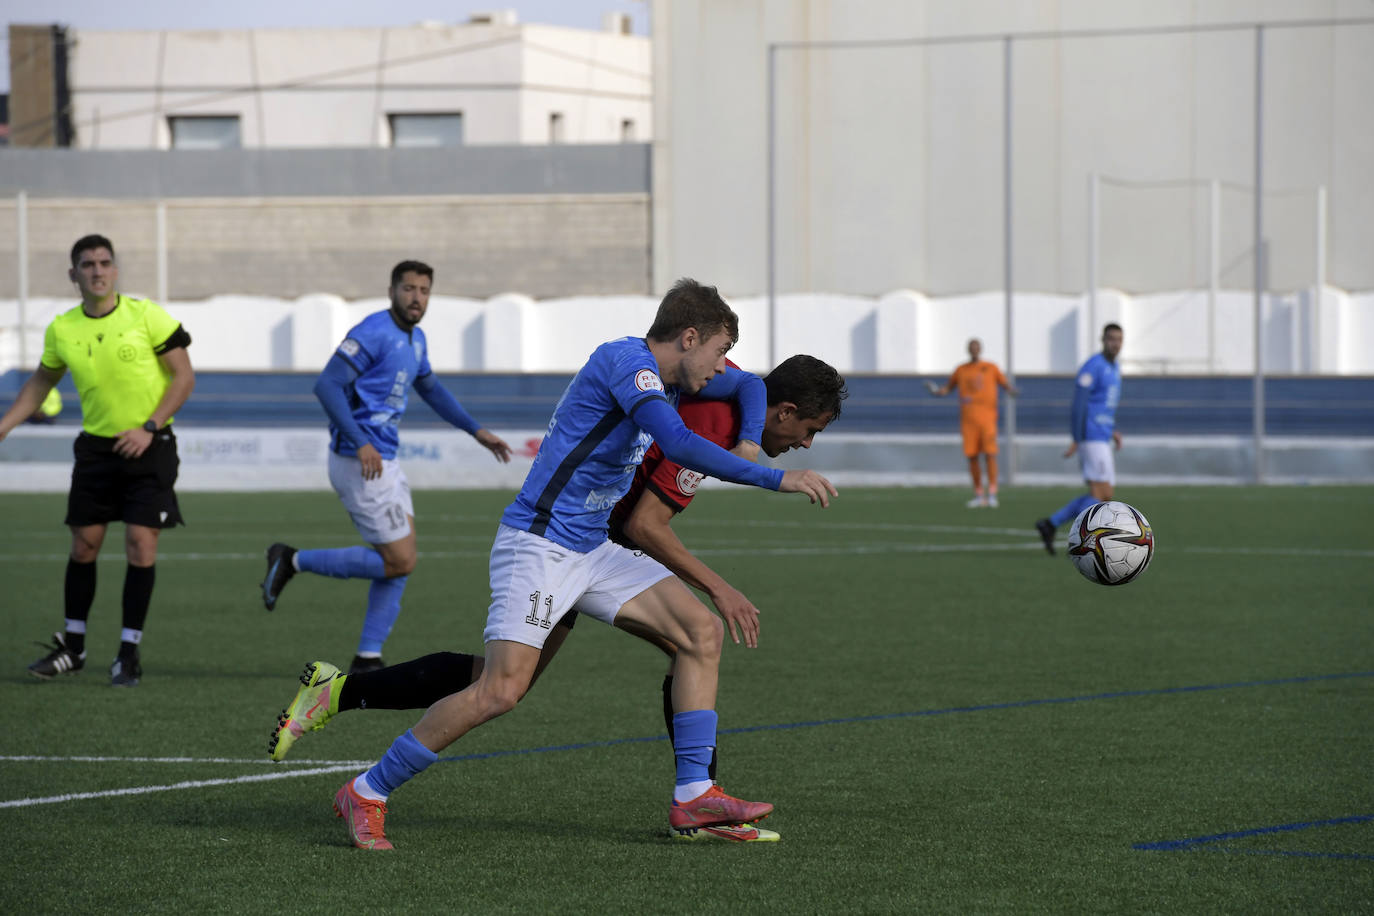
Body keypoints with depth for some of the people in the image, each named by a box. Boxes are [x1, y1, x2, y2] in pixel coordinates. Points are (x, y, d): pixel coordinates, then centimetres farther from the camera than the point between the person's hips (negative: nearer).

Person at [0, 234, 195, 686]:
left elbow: (184, 377, -8)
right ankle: (72, 647, 19)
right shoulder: (62, 330, 0)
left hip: (147, 446, -3)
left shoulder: (146, 316, -11)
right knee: (83, 545, 4)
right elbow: (40, 383, 18)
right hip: (96, 445, 3)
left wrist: (148, 428, -17)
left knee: (140, 544, -9)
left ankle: (129, 653, 1)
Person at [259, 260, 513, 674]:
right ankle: (294, 561, 1)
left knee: (400, 562, 7)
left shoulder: (414, 339, 14)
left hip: (384, 462, 9)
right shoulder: (373, 333, -15)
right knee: (399, 562, -8)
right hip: (361, 464, -9)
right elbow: (327, 385, -22)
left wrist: (477, 431, 31)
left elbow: (431, 389, 33)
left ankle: (368, 658, 11)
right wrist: (360, 443, -30)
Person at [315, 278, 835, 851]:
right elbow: (677, 443, -31)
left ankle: (692, 796, -2)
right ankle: (365, 794, -6)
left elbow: (749, 387, 32)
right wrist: (774, 479, -31)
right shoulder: (627, 359, -15)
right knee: (502, 690, -19)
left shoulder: (670, 377, 13)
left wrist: (748, 443, 12)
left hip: (591, 552, 10)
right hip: (538, 544, -10)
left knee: (703, 632, -1)